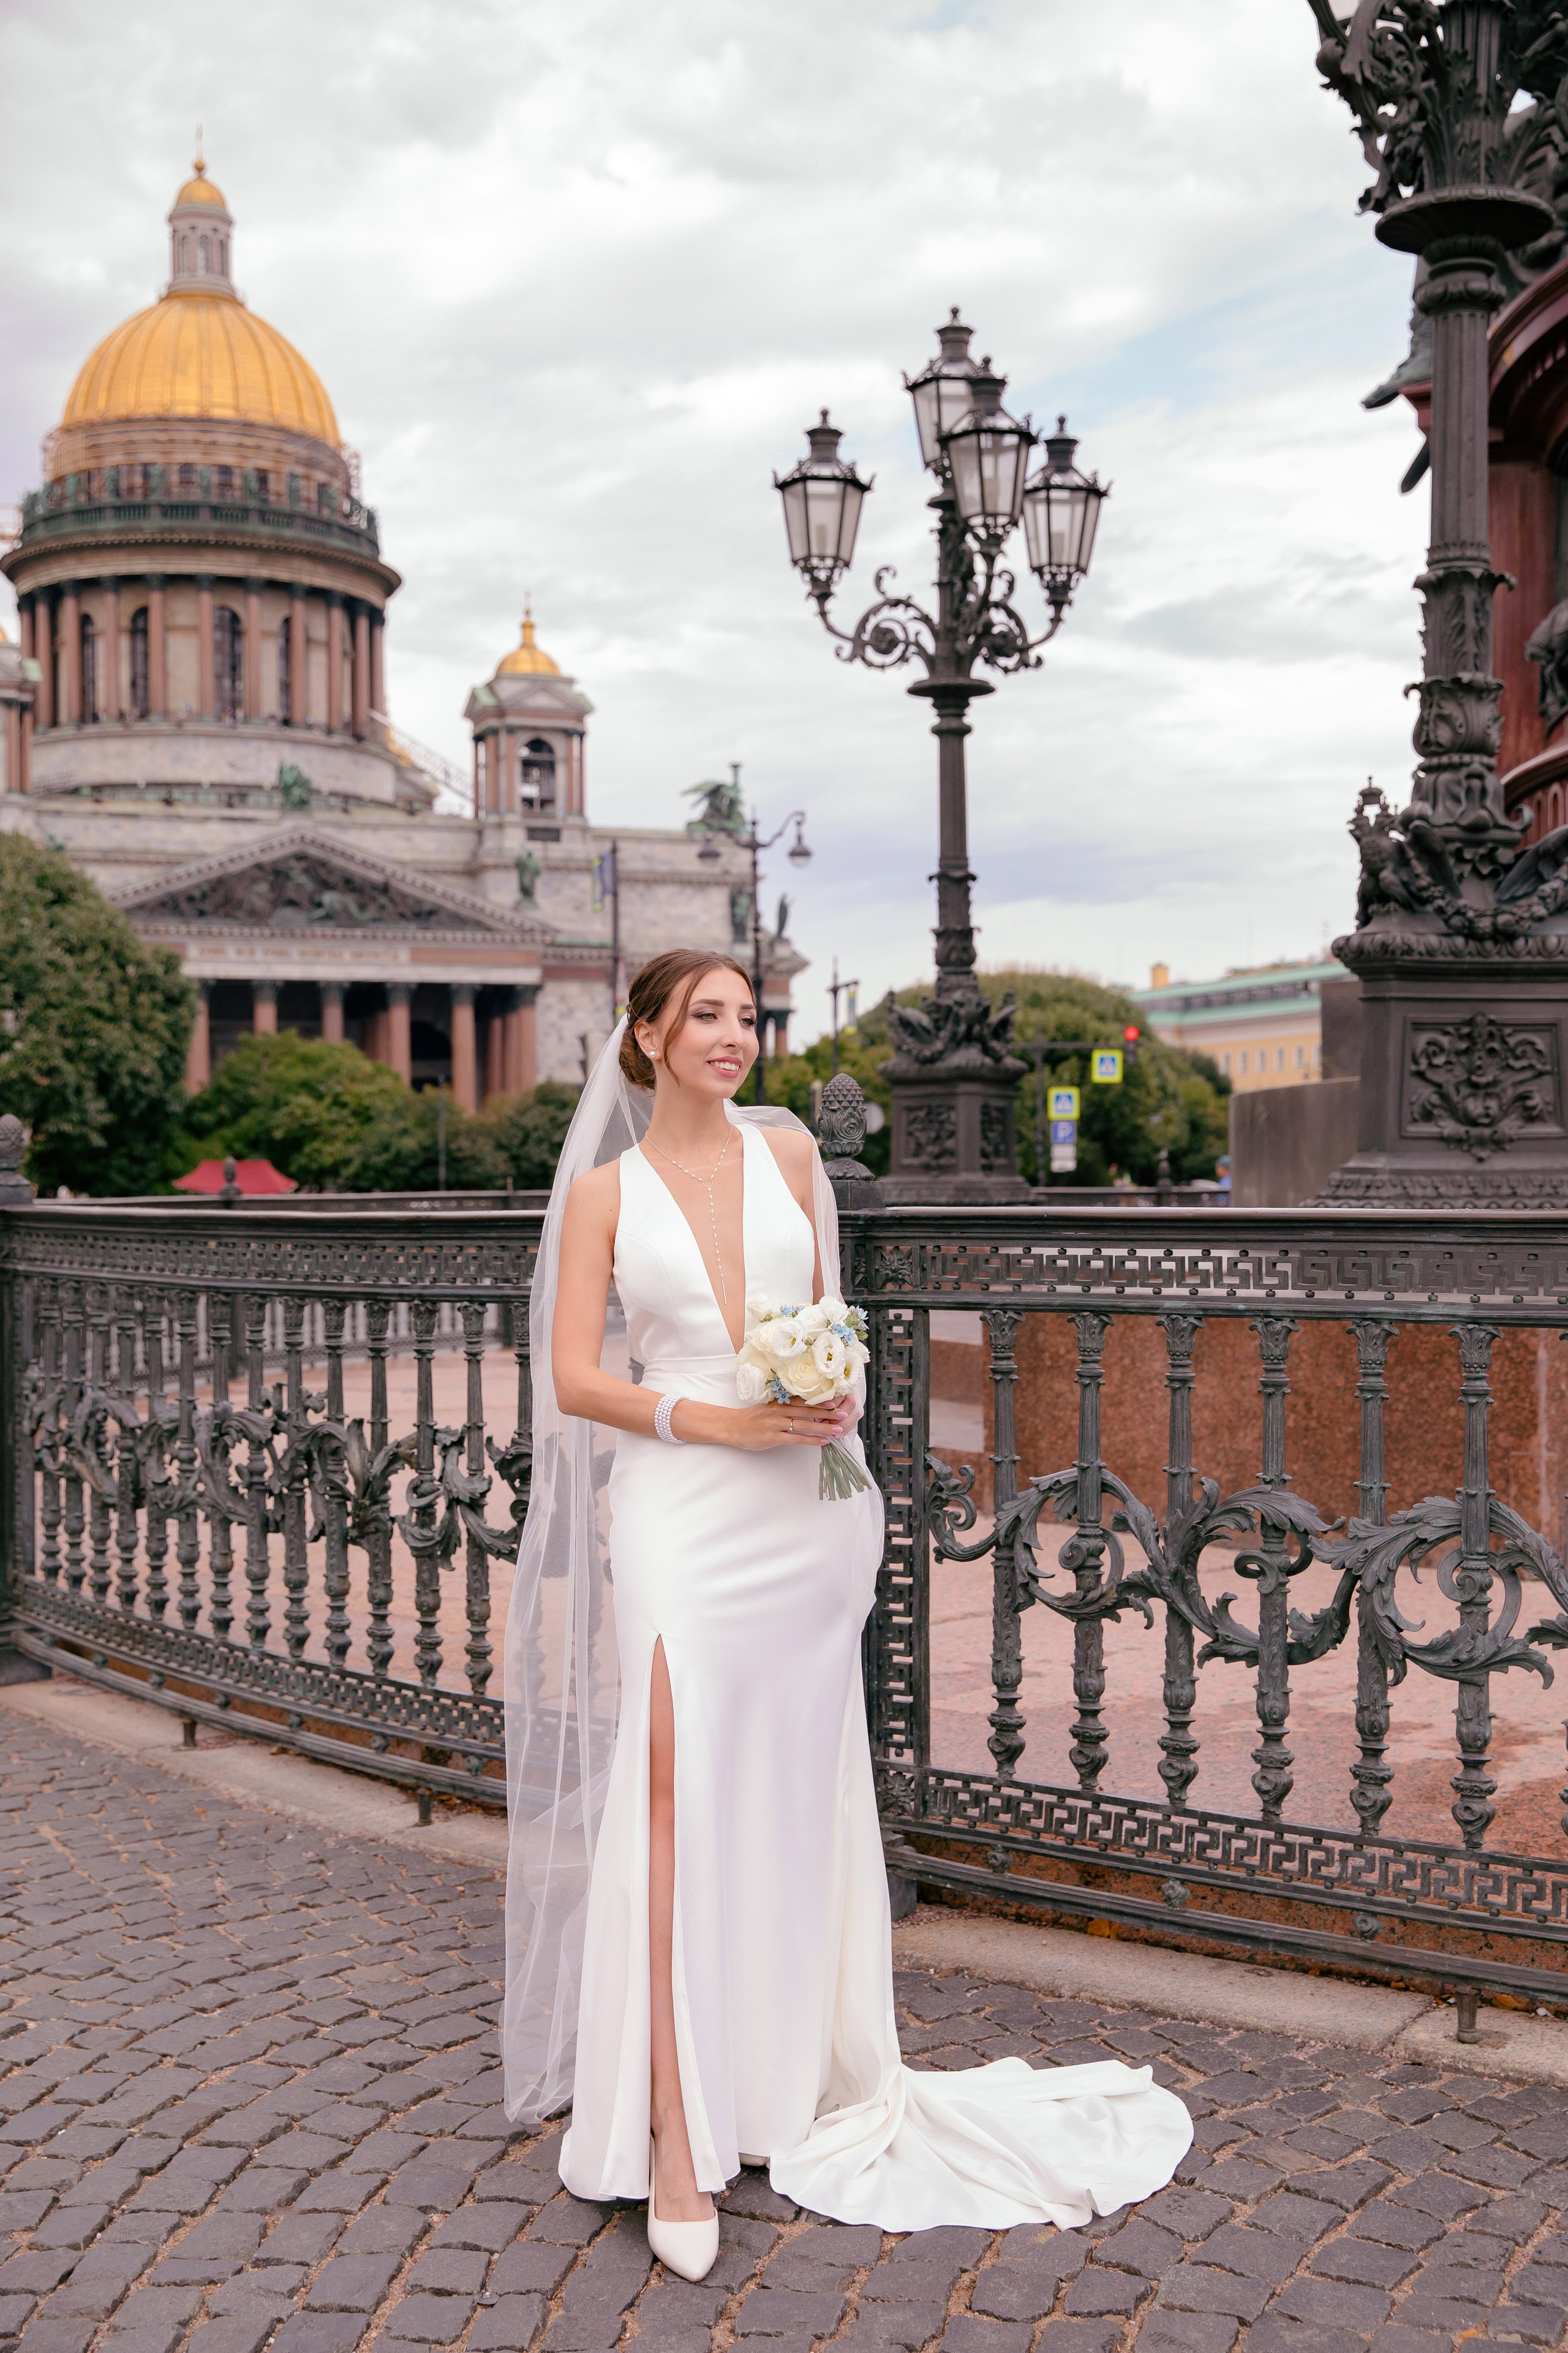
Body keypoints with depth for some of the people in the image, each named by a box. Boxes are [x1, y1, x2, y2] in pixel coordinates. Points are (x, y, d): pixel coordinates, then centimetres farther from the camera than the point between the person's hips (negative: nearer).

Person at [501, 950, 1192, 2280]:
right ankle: (678, 2145, -2)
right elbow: (575, 1379, -2)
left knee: (798, 1798, 11)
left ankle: (798, 2078, 29)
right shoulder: (606, 1191, 3)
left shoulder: (788, 1150, 10)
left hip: (807, 1504, 3)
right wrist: (714, 1420, -14)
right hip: (680, 1509, -3)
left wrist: (838, 1394, -2)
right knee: (678, 1797, -10)